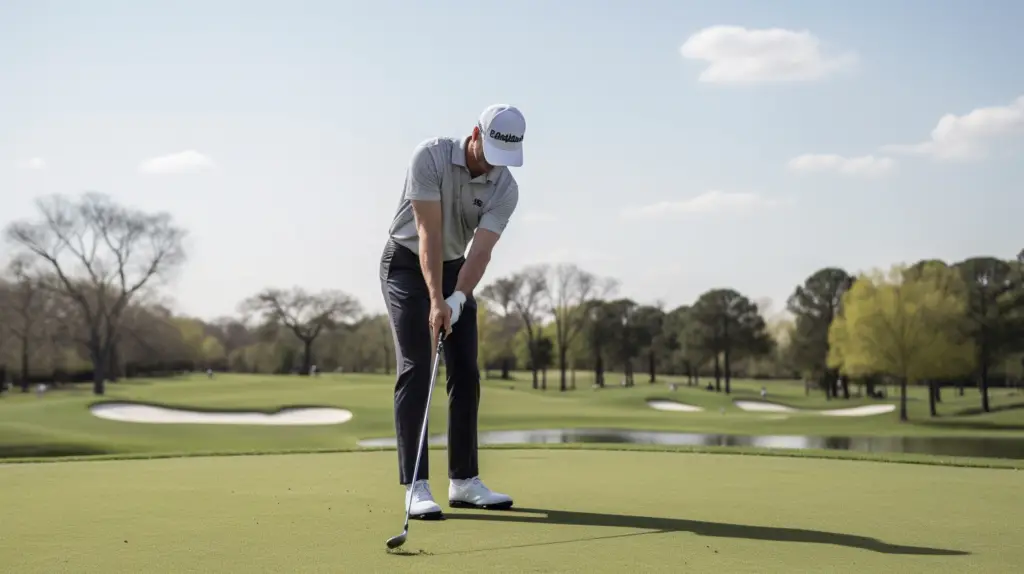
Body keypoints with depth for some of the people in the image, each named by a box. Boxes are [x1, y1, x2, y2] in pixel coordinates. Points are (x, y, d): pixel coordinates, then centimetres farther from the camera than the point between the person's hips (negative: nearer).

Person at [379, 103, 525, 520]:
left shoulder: (505, 188, -13)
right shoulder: (430, 157, -23)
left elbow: (481, 251, -21)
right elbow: (429, 233, -28)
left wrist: (456, 299, -37)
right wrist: (435, 299, -35)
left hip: (456, 267, 5)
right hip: (407, 264, -5)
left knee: (466, 373, 1)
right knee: (416, 370, -13)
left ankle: (464, 480, 8)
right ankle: (416, 486, -13)